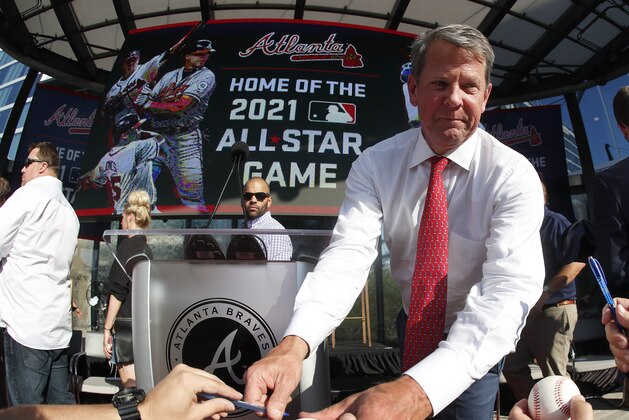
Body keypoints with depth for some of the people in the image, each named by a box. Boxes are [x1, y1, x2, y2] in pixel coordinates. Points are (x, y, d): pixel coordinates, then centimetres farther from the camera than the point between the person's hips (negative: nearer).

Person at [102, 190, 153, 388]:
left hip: (127, 325, -7)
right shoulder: (147, 250, 11)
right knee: (143, 385, 16)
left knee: (130, 386, -1)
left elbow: (117, 292, -13)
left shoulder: (127, 245, -10)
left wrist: (107, 329, -7)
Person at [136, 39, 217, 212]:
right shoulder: (170, 76, 18)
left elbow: (181, 105, -13)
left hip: (184, 139, -5)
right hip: (157, 135, 5)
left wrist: (150, 104, -9)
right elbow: (147, 101, 13)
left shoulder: (206, 76, 0)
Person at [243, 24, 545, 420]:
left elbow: (509, 288, -37)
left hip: (476, 344, -2)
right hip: (411, 328, 3)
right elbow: (348, 254, -28)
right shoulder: (374, 164, -17)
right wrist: (293, 345, -48)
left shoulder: (514, 175, -24)